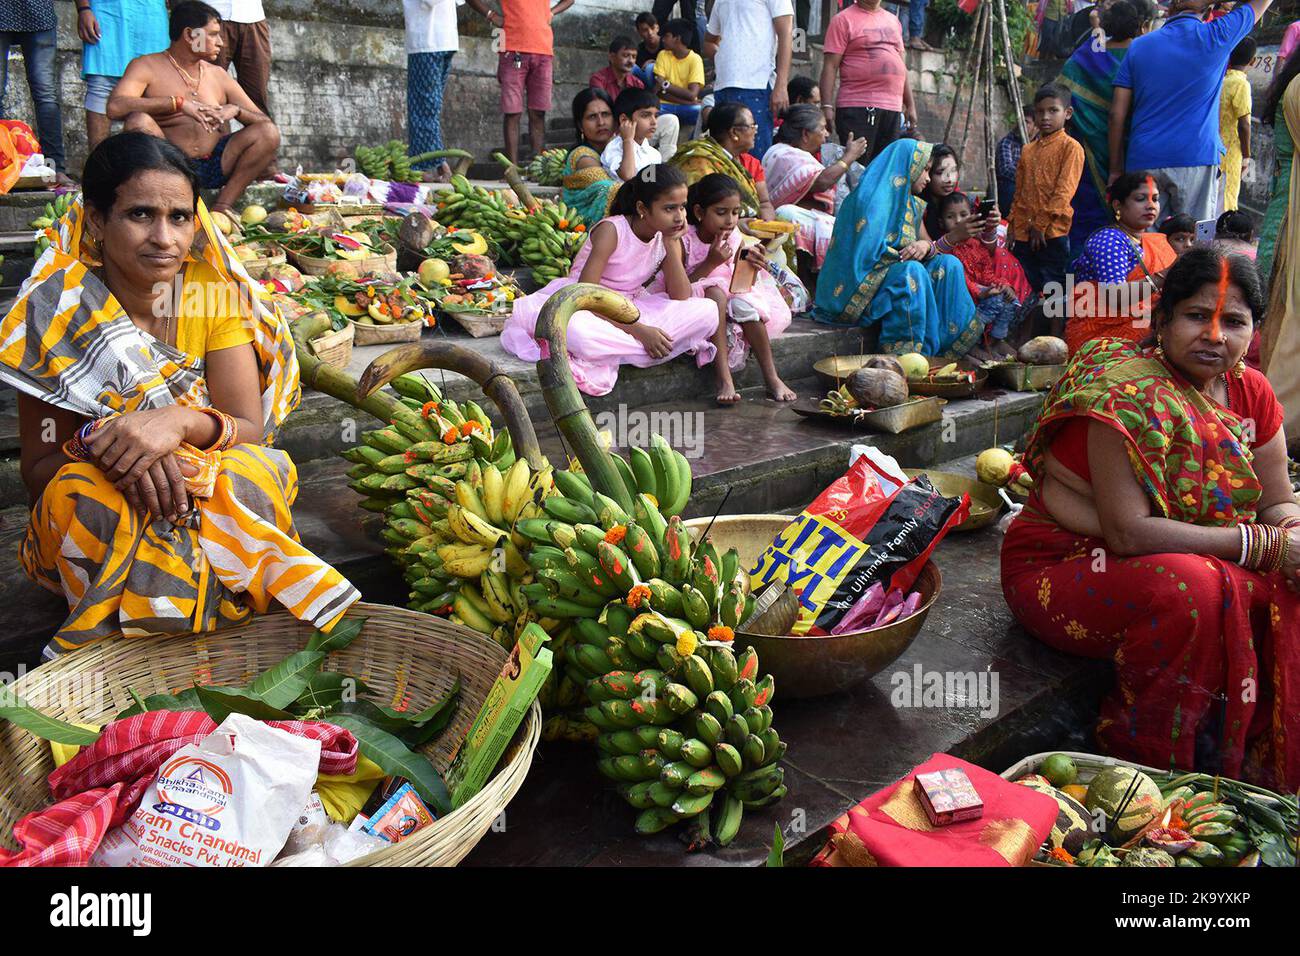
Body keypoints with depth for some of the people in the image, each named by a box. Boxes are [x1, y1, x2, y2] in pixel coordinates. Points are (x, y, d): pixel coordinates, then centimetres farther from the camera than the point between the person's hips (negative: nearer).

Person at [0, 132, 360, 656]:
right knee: (80, 495, -34)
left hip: (209, 502, 1)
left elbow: (250, 429, -11)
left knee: (249, 473, -32)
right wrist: (99, 440, -31)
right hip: (97, 532, -1)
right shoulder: (58, 312, -10)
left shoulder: (213, 291, -6)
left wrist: (183, 421, -33)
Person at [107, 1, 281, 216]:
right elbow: (115, 107, -18)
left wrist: (235, 110, -12)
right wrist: (178, 103, -24)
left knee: (268, 133, -15)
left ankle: (222, 206, -19)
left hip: (215, 165, 4)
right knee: (139, 120, -31)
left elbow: (265, 121, 10)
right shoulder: (147, 67, 1)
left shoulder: (218, 76, 15)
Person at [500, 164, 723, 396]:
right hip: (586, 307, -6)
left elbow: (682, 299, -9)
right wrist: (638, 331, -29)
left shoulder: (668, 238, -2)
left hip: (628, 311, 6)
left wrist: (671, 245, -17)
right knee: (577, 331, -44)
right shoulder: (612, 230, -18)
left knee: (708, 311, -14)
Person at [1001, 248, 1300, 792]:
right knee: (1189, 591, -34)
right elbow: (1128, 531, -28)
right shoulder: (1130, 390, -22)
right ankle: (1151, 766, -13)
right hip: (1061, 567, -8)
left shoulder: (1251, 393, 4)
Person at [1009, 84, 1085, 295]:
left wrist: (1041, 223, -15)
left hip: (1052, 232, -6)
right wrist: (1013, 226, 13)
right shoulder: (1028, 150, 17)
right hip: (1024, 232, 6)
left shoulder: (1070, 147, -2)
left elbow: (1064, 191, -11)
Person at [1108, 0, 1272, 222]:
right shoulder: (1217, 36, 2)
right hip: (1196, 162, -2)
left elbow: (1117, 114, 5)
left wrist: (1116, 170, 9)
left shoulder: (1139, 46, 8)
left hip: (1143, 162, 2)